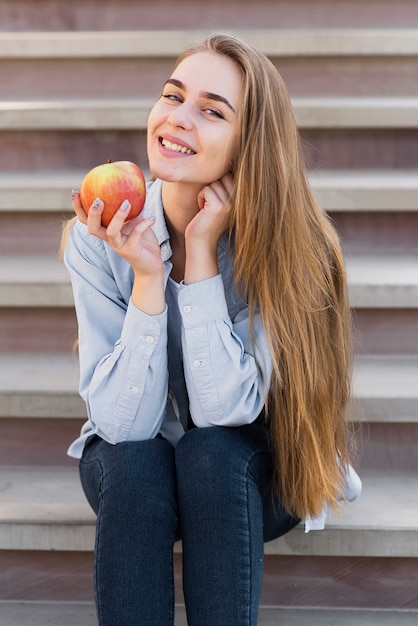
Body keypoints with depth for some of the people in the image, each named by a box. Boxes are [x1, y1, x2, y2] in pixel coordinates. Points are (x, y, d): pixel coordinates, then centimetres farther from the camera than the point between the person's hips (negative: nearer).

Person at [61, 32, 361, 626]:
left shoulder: (281, 243, -20)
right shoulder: (98, 239, -17)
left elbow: (224, 411, -27)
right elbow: (121, 423, -22)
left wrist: (201, 255, -29)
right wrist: (148, 276, -32)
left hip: (244, 476, -1)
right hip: (132, 477, 1)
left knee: (209, 453, -32)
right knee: (134, 461, -31)